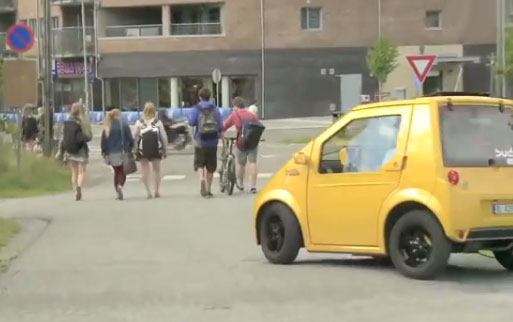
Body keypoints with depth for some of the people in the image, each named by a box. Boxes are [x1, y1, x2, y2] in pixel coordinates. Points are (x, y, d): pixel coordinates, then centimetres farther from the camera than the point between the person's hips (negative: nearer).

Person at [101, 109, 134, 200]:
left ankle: (118, 192, 11)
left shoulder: (107, 128, 2)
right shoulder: (124, 126, -6)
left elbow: (103, 141, 4)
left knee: (117, 172, 15)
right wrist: (130, 149, 7)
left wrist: (104, 152, 12)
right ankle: (120, 185, -25)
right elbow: (130, 139, -6)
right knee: (123, 172, 3)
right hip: (122, 152, -3)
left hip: (112, 154, 3)